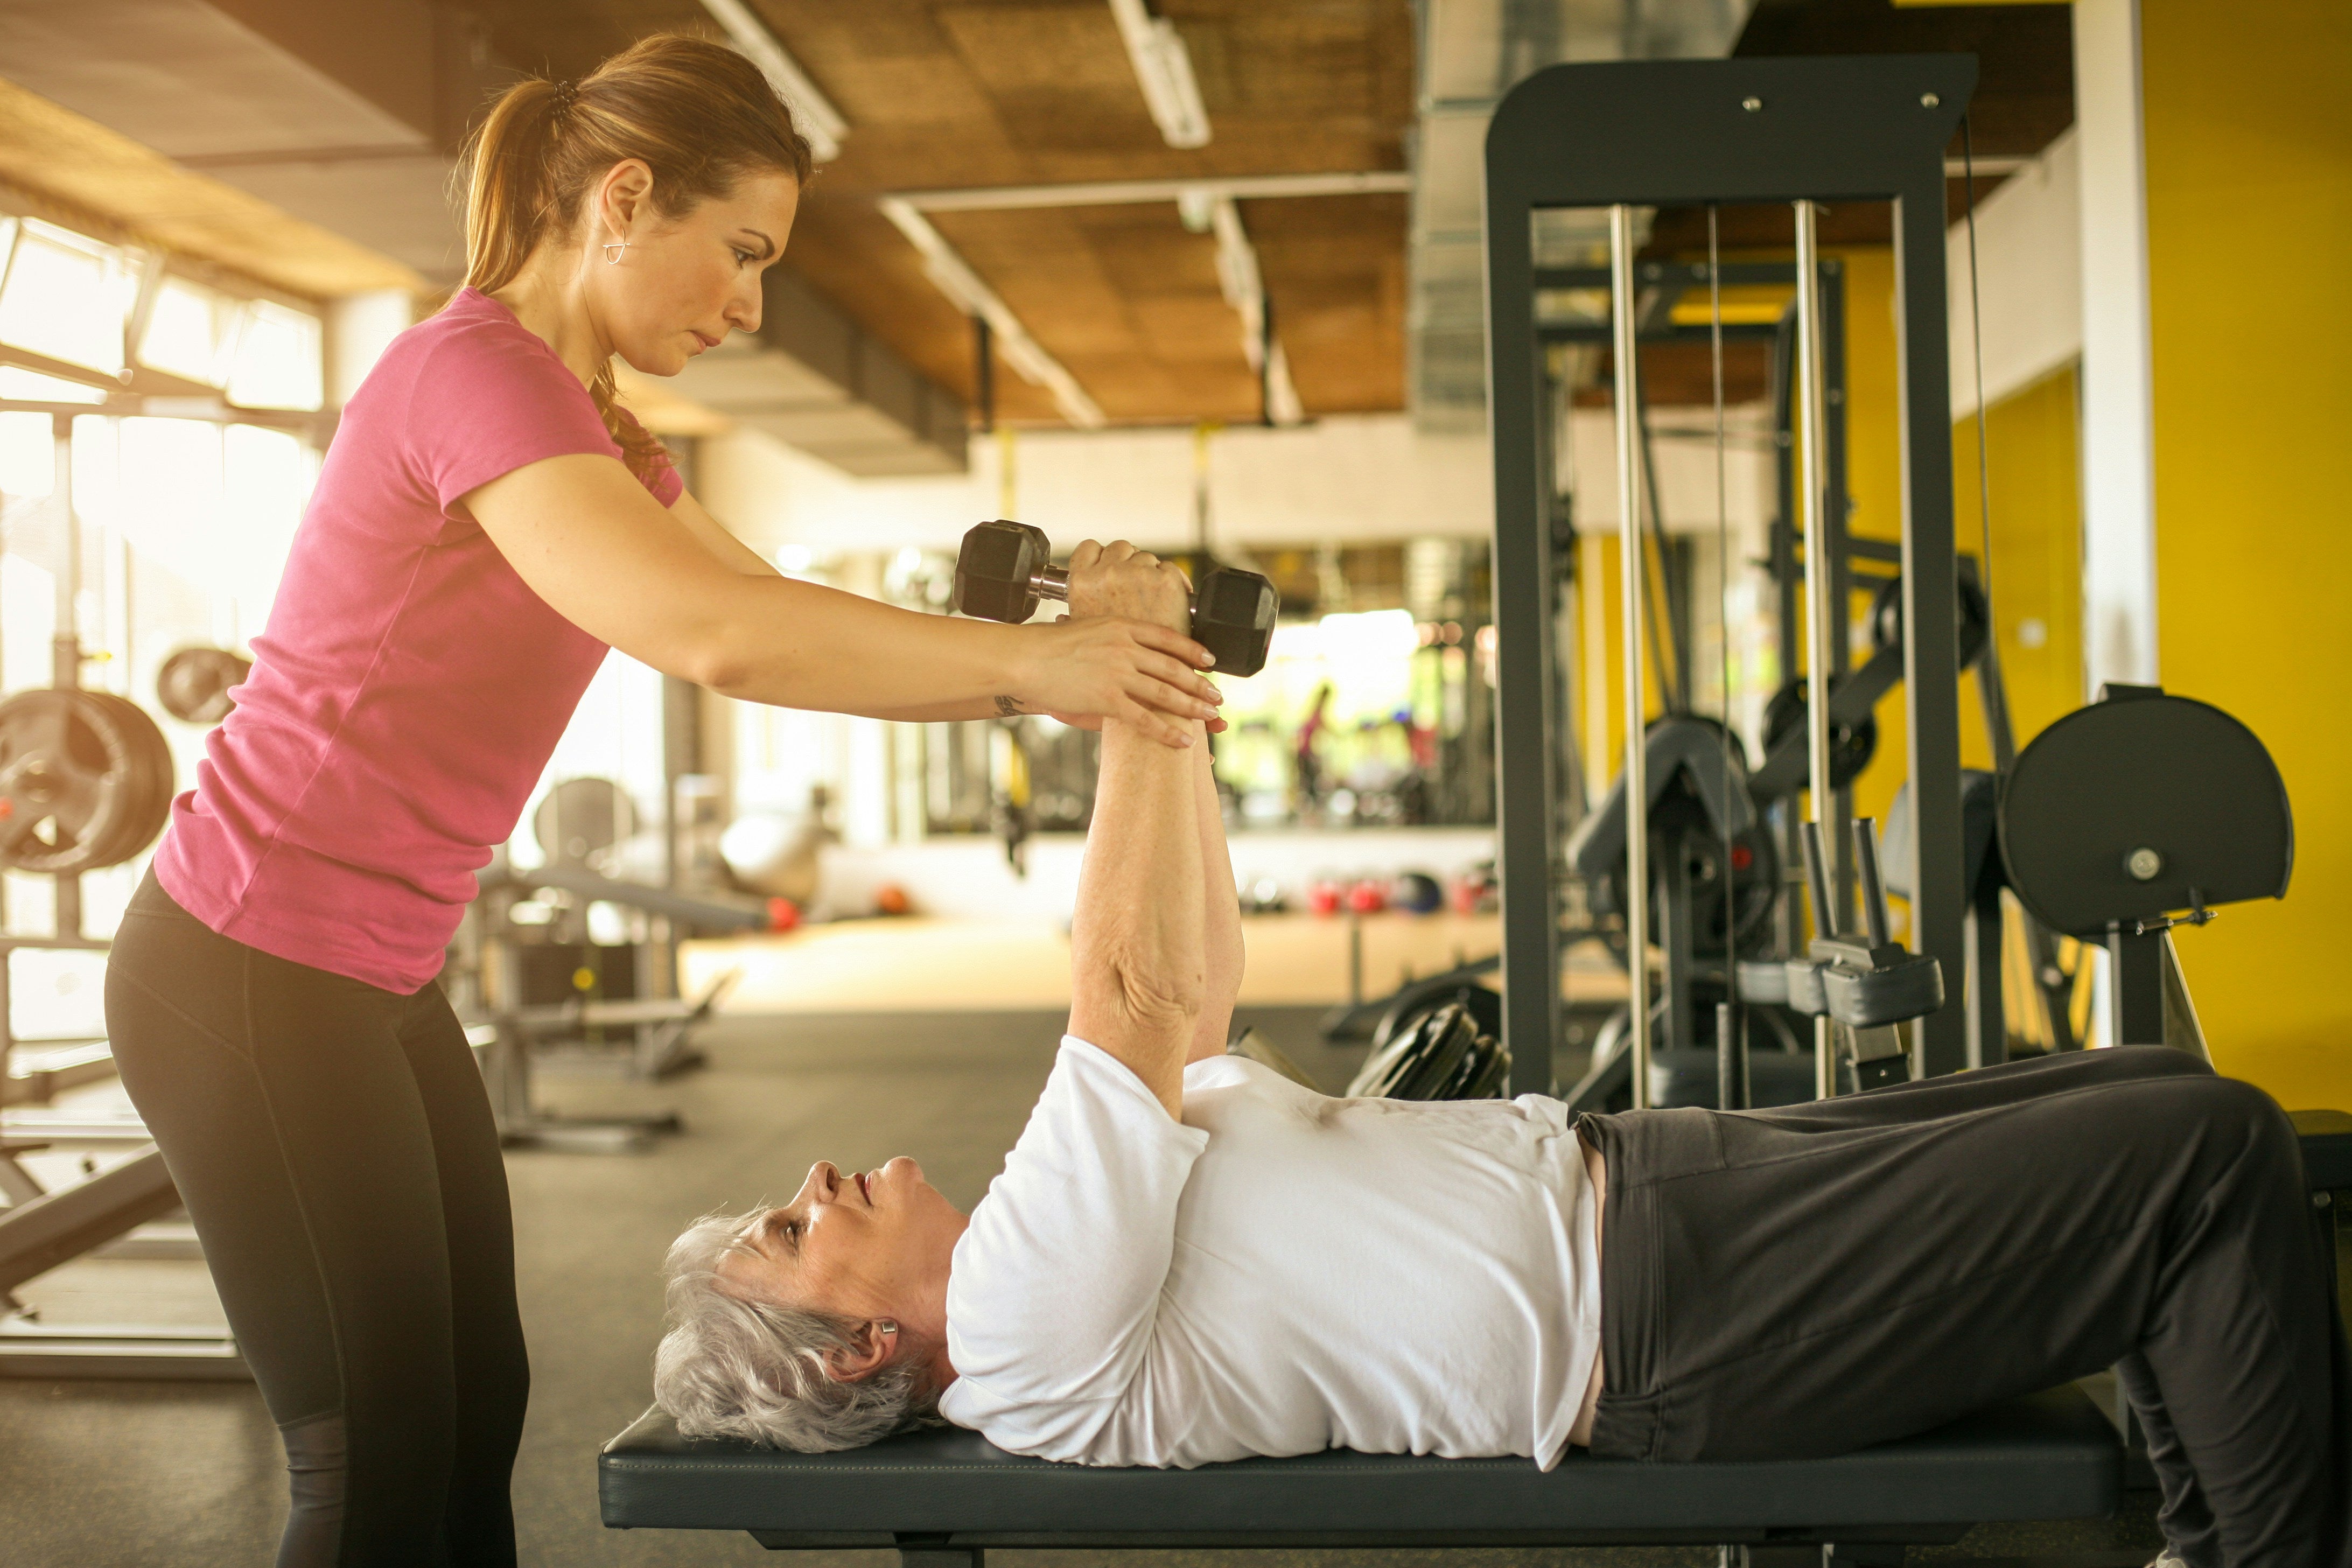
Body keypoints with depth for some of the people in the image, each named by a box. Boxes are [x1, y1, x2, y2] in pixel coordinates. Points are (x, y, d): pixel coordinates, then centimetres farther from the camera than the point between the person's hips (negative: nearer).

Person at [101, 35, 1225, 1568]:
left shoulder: (599, 434, 12)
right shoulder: (471, 373, -19)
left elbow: (793, 621, 11)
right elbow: (715, 636, -33)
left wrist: (1041, 657, -2)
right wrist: (1026, 664, -25)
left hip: (372, 978, 9)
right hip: (249, 976, -9)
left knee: (477, 1414, 13)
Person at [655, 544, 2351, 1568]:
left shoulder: (1031, 1250, 12)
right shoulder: (1034, 1336, -18)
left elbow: (1201, 987, 17)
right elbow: (1136, 993, -26)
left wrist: (1168, 707, 12)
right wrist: (1135, 698, -18)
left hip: (1642, 1170, 10)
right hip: (1684, 1323, -10)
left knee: (2160, 1101, 13)